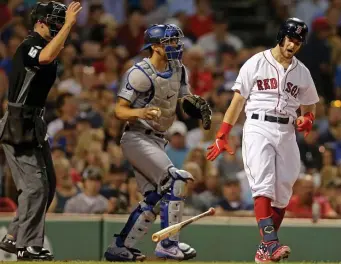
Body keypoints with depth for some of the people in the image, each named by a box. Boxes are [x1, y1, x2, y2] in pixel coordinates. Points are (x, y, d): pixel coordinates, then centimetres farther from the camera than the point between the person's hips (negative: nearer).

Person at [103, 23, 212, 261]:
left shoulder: (179, 70, 7)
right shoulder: (140, 74, -17)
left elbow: (184, 101, 9)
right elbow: (120, 110, -16)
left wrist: (195, 104, -15)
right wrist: (141, 113, -36)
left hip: (157, 141, 9)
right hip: (137, 137, -9)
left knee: (154, 199, 9)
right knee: (174, 181, -20)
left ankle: (120, 248, 14)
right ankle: (168, 245, -16)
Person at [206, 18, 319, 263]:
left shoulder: (302, 72, 14)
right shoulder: (256, 63, 3)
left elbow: (309, 107, 23)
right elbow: (238, 100, 4)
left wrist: (307, 119, -3)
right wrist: (222, 136, -1)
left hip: (287, 132, 5)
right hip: (258, 128, -5)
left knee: (282, 194, 1)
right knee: (264, 185, -21)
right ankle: (271, 243, -34)